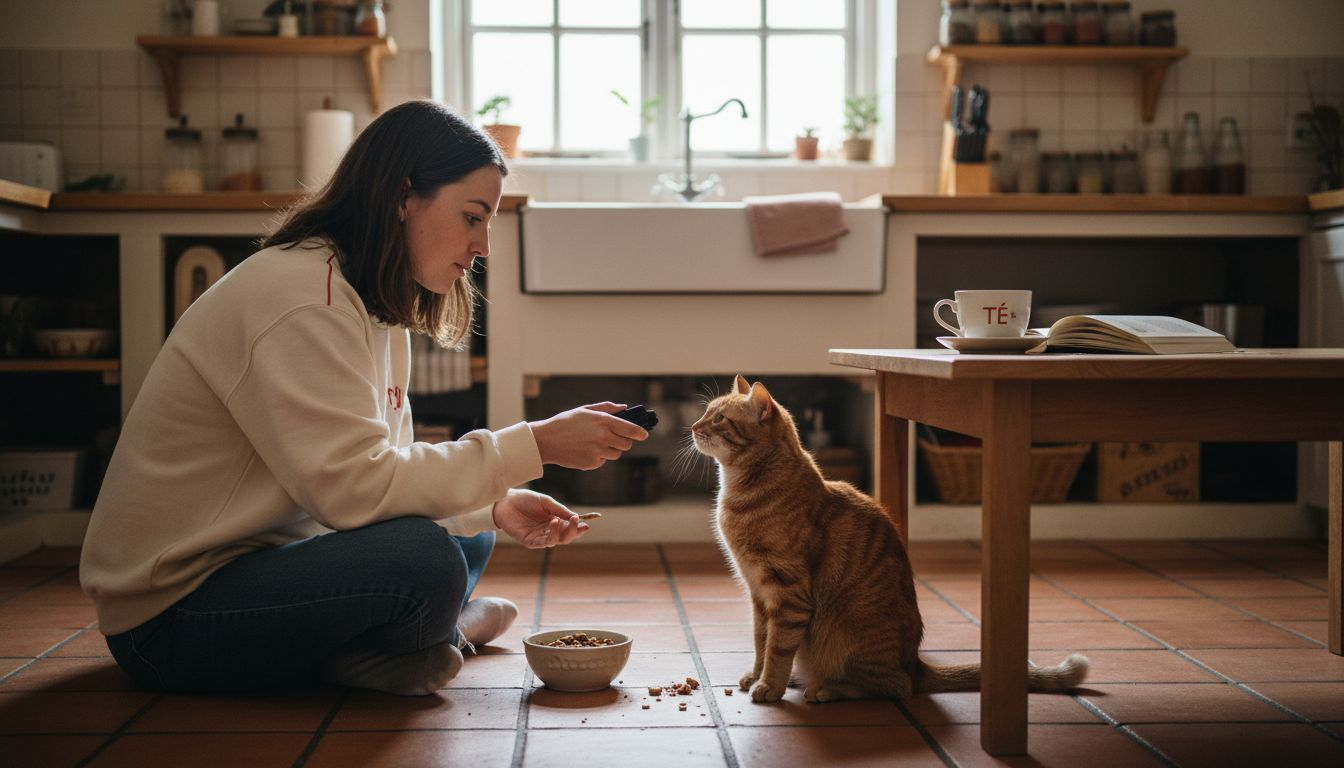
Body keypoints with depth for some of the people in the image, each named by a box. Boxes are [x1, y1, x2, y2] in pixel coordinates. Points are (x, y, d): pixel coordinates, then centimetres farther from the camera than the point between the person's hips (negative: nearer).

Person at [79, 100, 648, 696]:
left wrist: (494, 505, -8)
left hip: (258, 560, 10)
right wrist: (535, 446, -25)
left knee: (467, 538, 13)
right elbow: (356, 487, -29)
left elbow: (378, 471, 8)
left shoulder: (375, 306, 9)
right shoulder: (300, 299, -22)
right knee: (424, 561, -29)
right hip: (170, 618, -10)